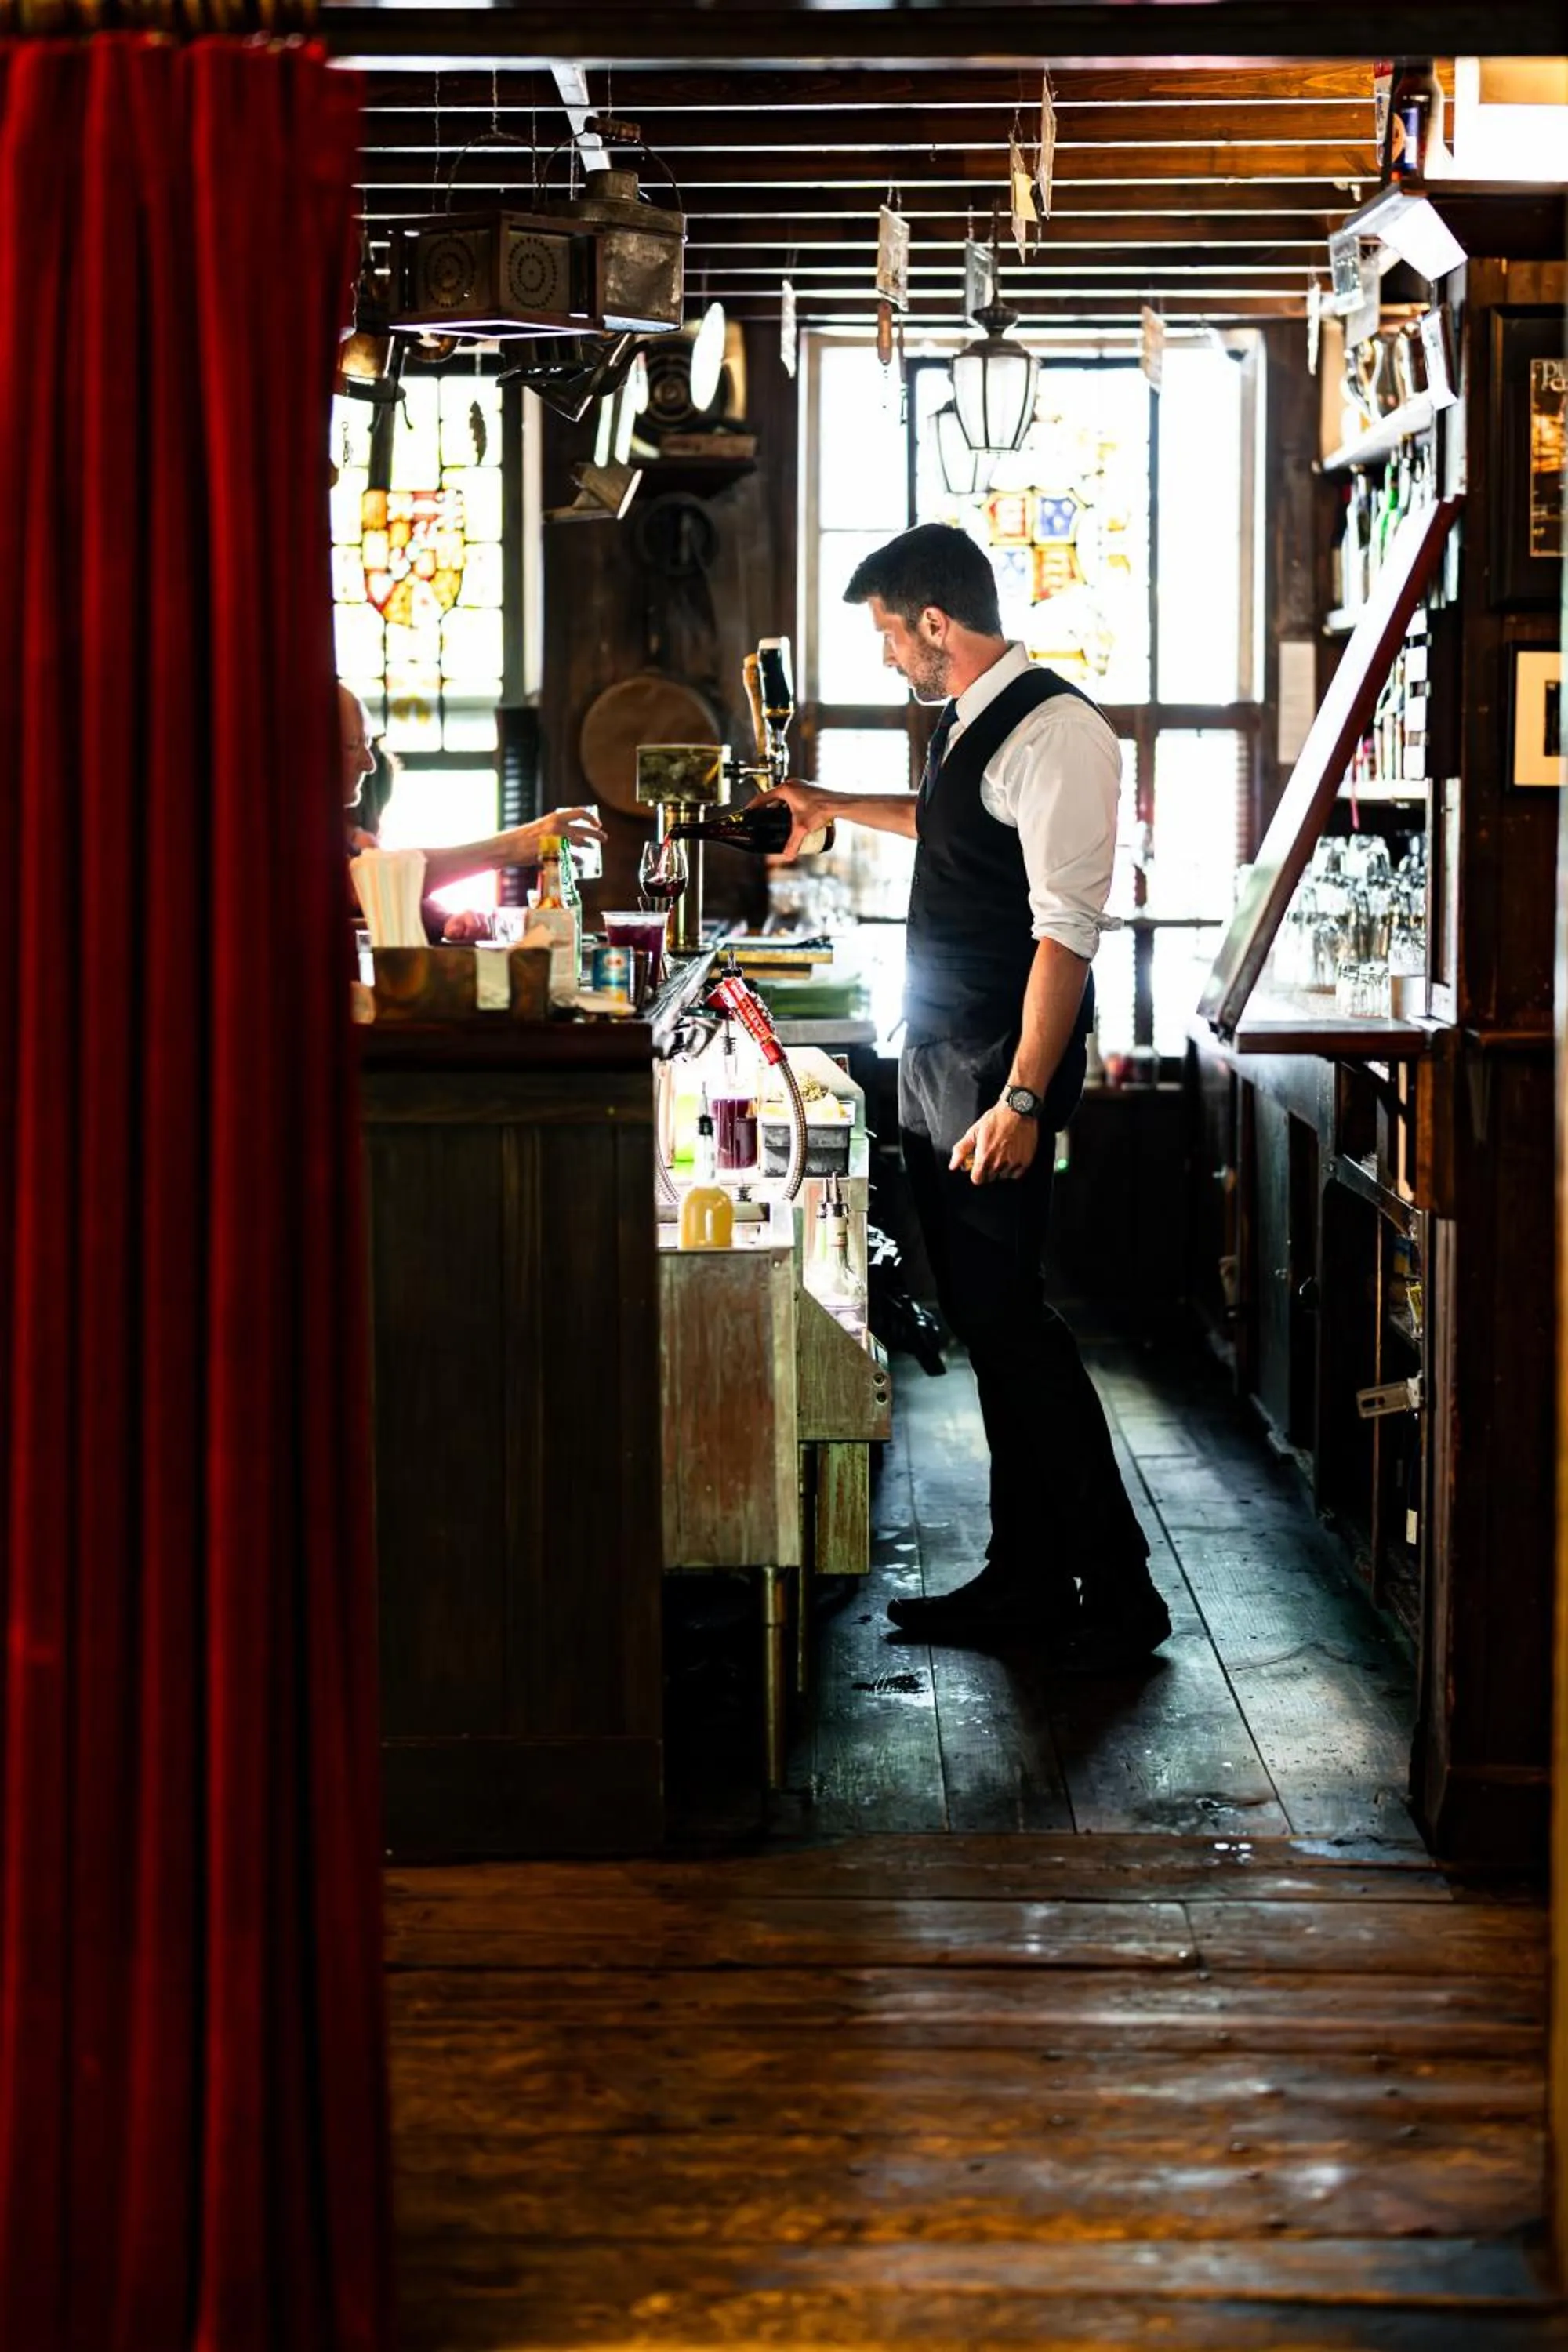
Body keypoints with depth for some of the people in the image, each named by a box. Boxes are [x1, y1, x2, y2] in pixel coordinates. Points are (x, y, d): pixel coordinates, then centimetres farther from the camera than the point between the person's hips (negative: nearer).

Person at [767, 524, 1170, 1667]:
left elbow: (1067, 929, -22)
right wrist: (842, 807, 44)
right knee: (983, 1324, 11)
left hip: (1003, 1075, -9)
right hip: (939, 1062, 9)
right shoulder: (969, 724, 13)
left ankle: (1117, 1589, 1)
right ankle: (1027, 1576, 20)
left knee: (1007, 1318, -8)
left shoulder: (1054, 730, -17)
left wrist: (1023, 1099, -26)